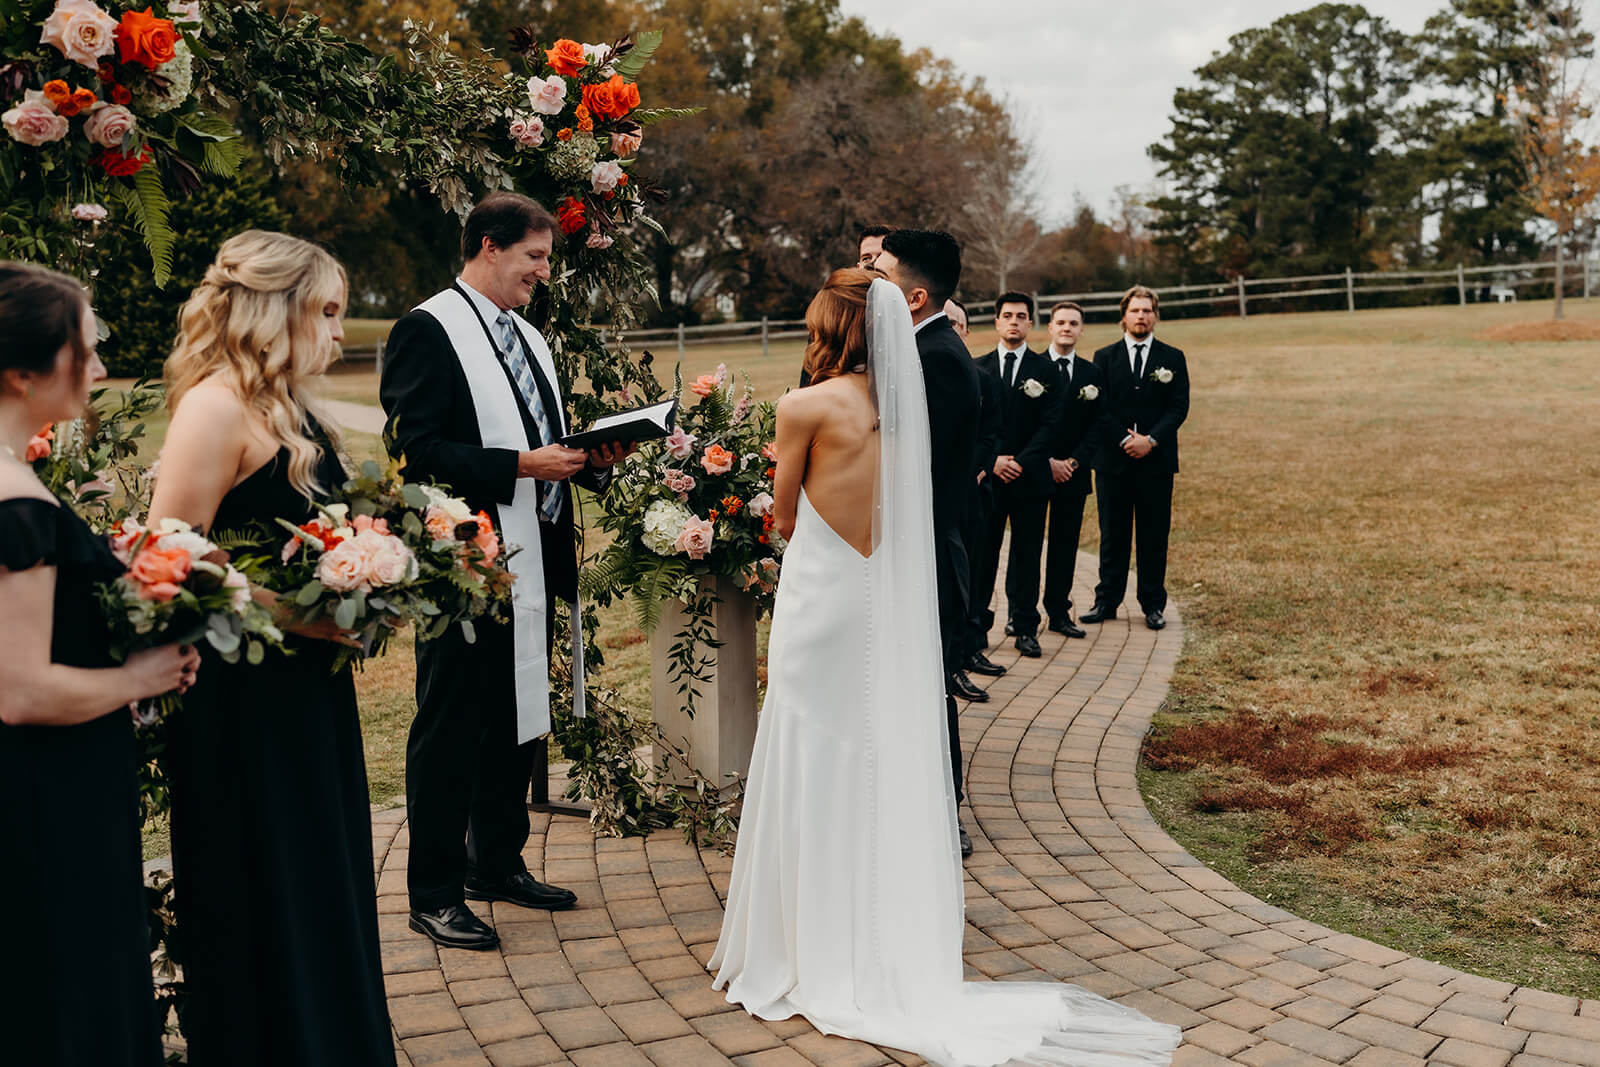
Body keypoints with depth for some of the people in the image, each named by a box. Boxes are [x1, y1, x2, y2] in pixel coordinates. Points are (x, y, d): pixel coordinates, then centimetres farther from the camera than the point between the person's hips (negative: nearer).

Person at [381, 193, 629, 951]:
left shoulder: (529, 339, 19)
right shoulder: (428, 331, -9)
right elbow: (415, 450, -17)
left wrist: (591, 461, 4)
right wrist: (520, 465, -21)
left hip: (530, 564, 9)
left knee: (519, 719, 16)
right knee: (448, 728, 0)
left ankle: (497, 862, 32)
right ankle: (435, 894, 11)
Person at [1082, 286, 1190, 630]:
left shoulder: (1173, 358, 7)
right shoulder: (1105, 357, 7)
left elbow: (1179, 408, -1)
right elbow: (1099, 408, 0)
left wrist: (1150, 440, -14)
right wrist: (1124, 439, -12)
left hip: (1157, 461, 0)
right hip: (1113, 460, 0)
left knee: (1154, 535, 4)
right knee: (1113, 534, 6)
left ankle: (1153, 605, 13)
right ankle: (1107, 601, 14)